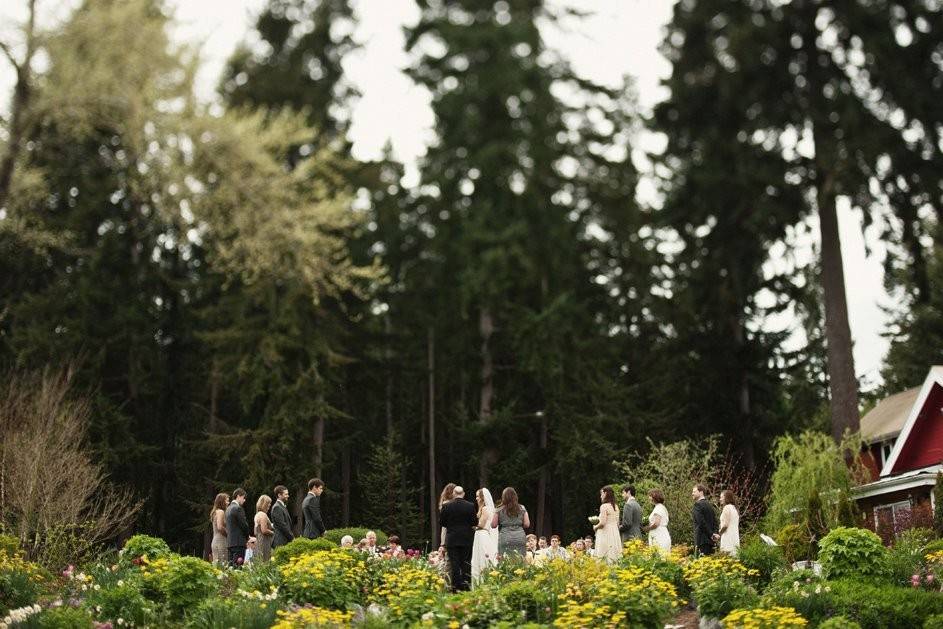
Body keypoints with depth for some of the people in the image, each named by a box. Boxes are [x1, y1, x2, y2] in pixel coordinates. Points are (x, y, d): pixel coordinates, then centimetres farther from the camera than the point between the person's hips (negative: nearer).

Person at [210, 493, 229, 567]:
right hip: (221, 541, -9)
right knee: (222, 564, -12)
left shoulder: (216, 512, 19)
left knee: (216, 563, 6)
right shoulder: (220, 512, -8)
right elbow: (220, 527, -19)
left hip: (215, 541, 9)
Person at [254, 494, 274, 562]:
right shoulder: (263, 515, -14)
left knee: (261, 561, 8)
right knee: (266, 562, -9)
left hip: (259, 541, 10)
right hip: (264, 542, -10)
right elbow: (264, 530, -21)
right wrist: (273, 532, -6)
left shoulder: (257, 514, 15)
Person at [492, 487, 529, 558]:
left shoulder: (500, 510, 1)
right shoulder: (522, 509, 6)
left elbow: (493, 525, 1)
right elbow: (527, 524, 4)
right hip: (519, 539, 2)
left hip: (505, 539, -2)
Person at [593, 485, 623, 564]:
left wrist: (595, 527, 2)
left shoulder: (604, 506, -11)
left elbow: (602, 523, -16)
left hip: (605, 534, -8)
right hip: (615, 533, 8)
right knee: (615, 556, 7)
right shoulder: (615, 507, 12)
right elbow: (617, 523, 16)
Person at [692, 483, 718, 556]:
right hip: (710, 540, 8)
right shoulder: (709, 504, 16)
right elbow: (715, 520, 13)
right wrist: (714, 533, 4)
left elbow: (701, 522, -16)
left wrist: (711, 534, -11)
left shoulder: (698, 504, -9)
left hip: (702, 539, -8)